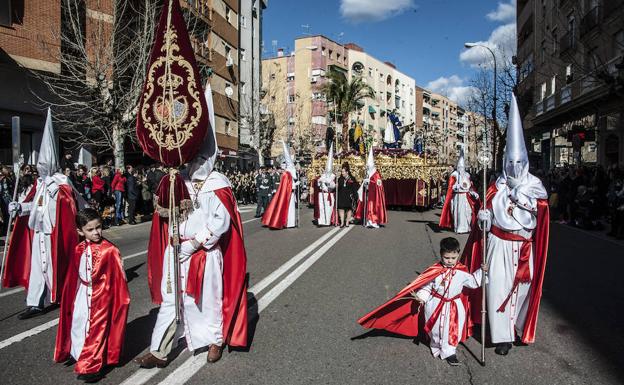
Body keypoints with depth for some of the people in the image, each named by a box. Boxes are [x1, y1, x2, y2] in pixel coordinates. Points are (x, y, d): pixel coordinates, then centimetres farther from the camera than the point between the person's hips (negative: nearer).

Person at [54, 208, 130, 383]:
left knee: (96, 328, 5)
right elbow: (72, 277, 10)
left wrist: (122, 298, -10)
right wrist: (72, 295, 14)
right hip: (82, 294, 5)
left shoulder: (110, 250, -17)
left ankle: (92, 366, 21)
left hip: (101, 296, -5)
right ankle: (78, 354, 43)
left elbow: (119, 276, -12)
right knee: (77, 323, 19)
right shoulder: (79, 250, -1)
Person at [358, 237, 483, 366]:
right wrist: (421, 297, -23)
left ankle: (449, 352, 28)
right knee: (436, 329, 14)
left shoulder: (462, 272, -8)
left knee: (453, 330, 7)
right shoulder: (435, 271, -14)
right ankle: (437, 346, 41)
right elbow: (427, 287, -8)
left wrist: (481, 271, -2)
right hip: (436, 305, -1)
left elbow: (473, 282, 7)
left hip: (454, 306, 1)